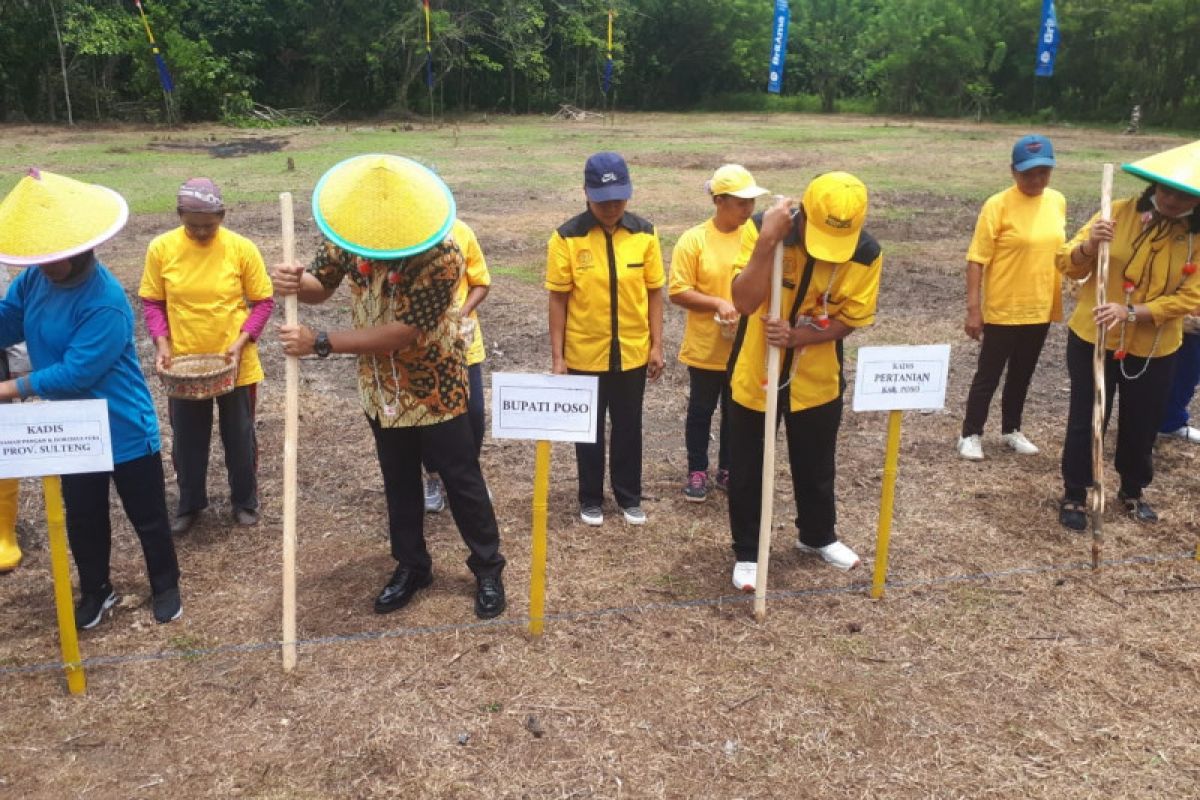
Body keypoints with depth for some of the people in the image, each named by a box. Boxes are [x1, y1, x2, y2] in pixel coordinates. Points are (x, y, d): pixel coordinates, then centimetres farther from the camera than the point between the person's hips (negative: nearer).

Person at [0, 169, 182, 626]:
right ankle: (96, 590, 40)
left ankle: (165, 586, 31)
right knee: (82, 517, 19)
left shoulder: (106, 303, -28)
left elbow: (76, 373, -28)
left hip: (125, 429, -7)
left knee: (146, 516, 11)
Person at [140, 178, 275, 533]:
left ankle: (245, 500, 33)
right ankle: (190, 503, 35)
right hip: (184, 365, 1)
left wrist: (242, 341, -16)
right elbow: (152, 302, 2)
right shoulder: (161, 248, -8)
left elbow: (263, 302, -4)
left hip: (235, 364, -1)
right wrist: (161, 342, -12)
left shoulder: (241, 248, -12)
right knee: (187, 440, 15)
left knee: (239, 437, 13)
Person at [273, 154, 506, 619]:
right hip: (381, 386, 5)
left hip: (433, 384, -5)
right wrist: (296, 283, -28)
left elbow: (403, 333, -32)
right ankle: (411, 567, 33)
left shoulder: (442, 255, -30)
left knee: (461, 480, 6)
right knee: (398, 481, 17)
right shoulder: (347, 232, -13)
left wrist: (321, 343, -33)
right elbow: (321, 286, -2)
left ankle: (487, 569, 22)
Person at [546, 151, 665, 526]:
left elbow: (653, 292, 2)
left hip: (633, 353, 2)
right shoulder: (567, 237, -11)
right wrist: (557, 357, -8)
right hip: (584, 354, -2)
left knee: (628, 427, 15)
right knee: (589, 429, 14)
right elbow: (558, 299, -8)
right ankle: (591, 499, 30)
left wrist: (656, 345, 0)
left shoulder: (644, 233, -4)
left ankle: (629, 497, 32)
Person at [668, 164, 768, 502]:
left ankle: (728, 470, 32)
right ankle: (697, 471, 28)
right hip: (705, 348, -3)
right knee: (701, 412, 12)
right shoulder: (693, 240, -11)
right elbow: (677, 292, -11)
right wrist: (718, 303, -23)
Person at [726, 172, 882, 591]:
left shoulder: (866, 253, -17)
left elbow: (850, 319, -10)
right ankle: (747, 552, 29)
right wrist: (768, 241, -41)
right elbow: (745, 302, -30)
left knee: (816, 467, 20)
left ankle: (818, 536, 45)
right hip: (754, 375, -1)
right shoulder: (762, 229, -22)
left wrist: (796, 336, -26)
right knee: (747, 471, 9)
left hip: (817, 380, 2)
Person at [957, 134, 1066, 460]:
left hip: (1041, 309, 5)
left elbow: (1058, 250, 14)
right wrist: (973, 308, -19)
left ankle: (1011, 430, 33)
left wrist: (1058, 299, 15)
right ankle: (971, 434, 19)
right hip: (1003, 310, -5)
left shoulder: (1057, 201, 4)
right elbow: (977, 259, -15)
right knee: (988, 375, 5)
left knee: (1022, 375, 17)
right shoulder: (998, 205, -15)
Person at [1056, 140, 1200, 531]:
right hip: (1093, 339, -1)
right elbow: (1068, 265, -9)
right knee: (1085, 421, 5)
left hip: (1154, 350, 1)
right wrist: (1090, 245, -31)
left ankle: (1132, 492, 37)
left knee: (1141, 425, 15)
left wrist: (1131, 312, -27)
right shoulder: (1119, 212, -9)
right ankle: (1073, 495, 20)